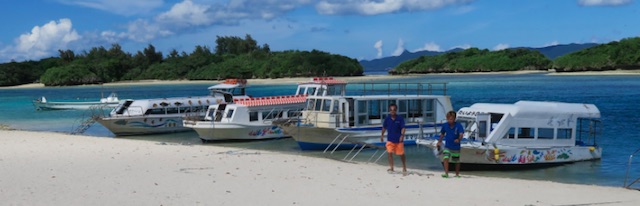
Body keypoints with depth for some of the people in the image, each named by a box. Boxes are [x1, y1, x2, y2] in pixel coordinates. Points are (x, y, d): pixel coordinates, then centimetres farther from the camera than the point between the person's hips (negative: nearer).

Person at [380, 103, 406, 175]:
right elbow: (384, 127, 12)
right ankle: (391, 168, 3)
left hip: (398, 139, -2)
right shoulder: (387, 118, -1)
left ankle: (404, 168, 23)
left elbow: (403, 128, -12)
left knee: (401, 154, 7)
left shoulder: (400, 118, -9)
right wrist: (382, 135, 15)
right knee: (390, 153, -6)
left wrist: (402, 135, -26)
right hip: (390, 139, 2)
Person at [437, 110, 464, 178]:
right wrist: (439, 142, 15)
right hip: (447, 146, 1)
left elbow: (461, 134, -27)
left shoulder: (458, 126, -15)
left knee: (457, 162, 14)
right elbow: (442, 134, 11)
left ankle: (457, 174, 32)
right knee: (445, 158, -21)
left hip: (456, 147, -1)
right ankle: (446, 173, -22)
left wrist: (458, 139, -47)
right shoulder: (445, 125, -6)